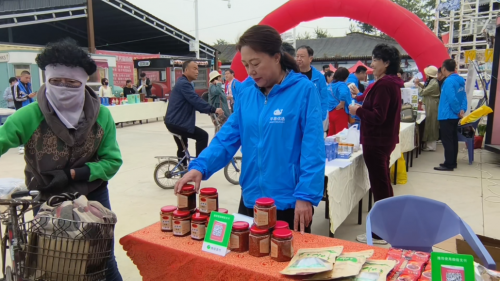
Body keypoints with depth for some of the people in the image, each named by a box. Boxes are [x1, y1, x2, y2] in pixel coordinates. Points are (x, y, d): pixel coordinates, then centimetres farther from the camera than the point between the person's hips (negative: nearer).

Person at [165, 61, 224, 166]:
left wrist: (210, 111, 8)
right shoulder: (183, 84, -17)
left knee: (182, 149, 21)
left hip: (175, 122, 11)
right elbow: (196, 101, -28)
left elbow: (194, 102, 17)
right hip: (177, 123, -11)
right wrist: (213, 110, -29)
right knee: (203, 136, -12)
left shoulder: (184, 83, 18)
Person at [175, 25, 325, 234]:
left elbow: (312, 148, -14)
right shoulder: (246, 95, 4)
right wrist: (200, 166, -14)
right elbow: (227, 138, 1)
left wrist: (305, 194, -18)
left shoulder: (303, 90, -11)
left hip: (289, 203, -4)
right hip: (251, 199, 5)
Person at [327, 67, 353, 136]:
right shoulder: (342, 84, -12)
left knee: (332, 135, 13)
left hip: (332, 112, 8)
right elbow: (343, 94, -33)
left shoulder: (332, 84, 13)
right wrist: (342, 104, -20)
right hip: (340, 112, -8)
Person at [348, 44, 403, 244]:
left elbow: (378, 116, -25)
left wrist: (358, 111, -12)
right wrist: (362, 106, 10)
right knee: (383, 184, 20)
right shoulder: (391, 83, 12)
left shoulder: (383, 85, -20)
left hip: (377, 141, -11)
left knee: (379, 186, -4)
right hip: (383, 139, 11)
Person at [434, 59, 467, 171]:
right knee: (453, 139, 16)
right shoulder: (460, 80, 10)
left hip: (447, 116, -9)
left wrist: (458, 110, -11)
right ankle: (452, 162, 24)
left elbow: (452, 99, -24)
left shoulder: (449, 81, -19)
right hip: (454, 115, 10)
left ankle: (448, 165, 1)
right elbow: (463, 96, 11)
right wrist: (462, 109, 1)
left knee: (447, 141, -3)